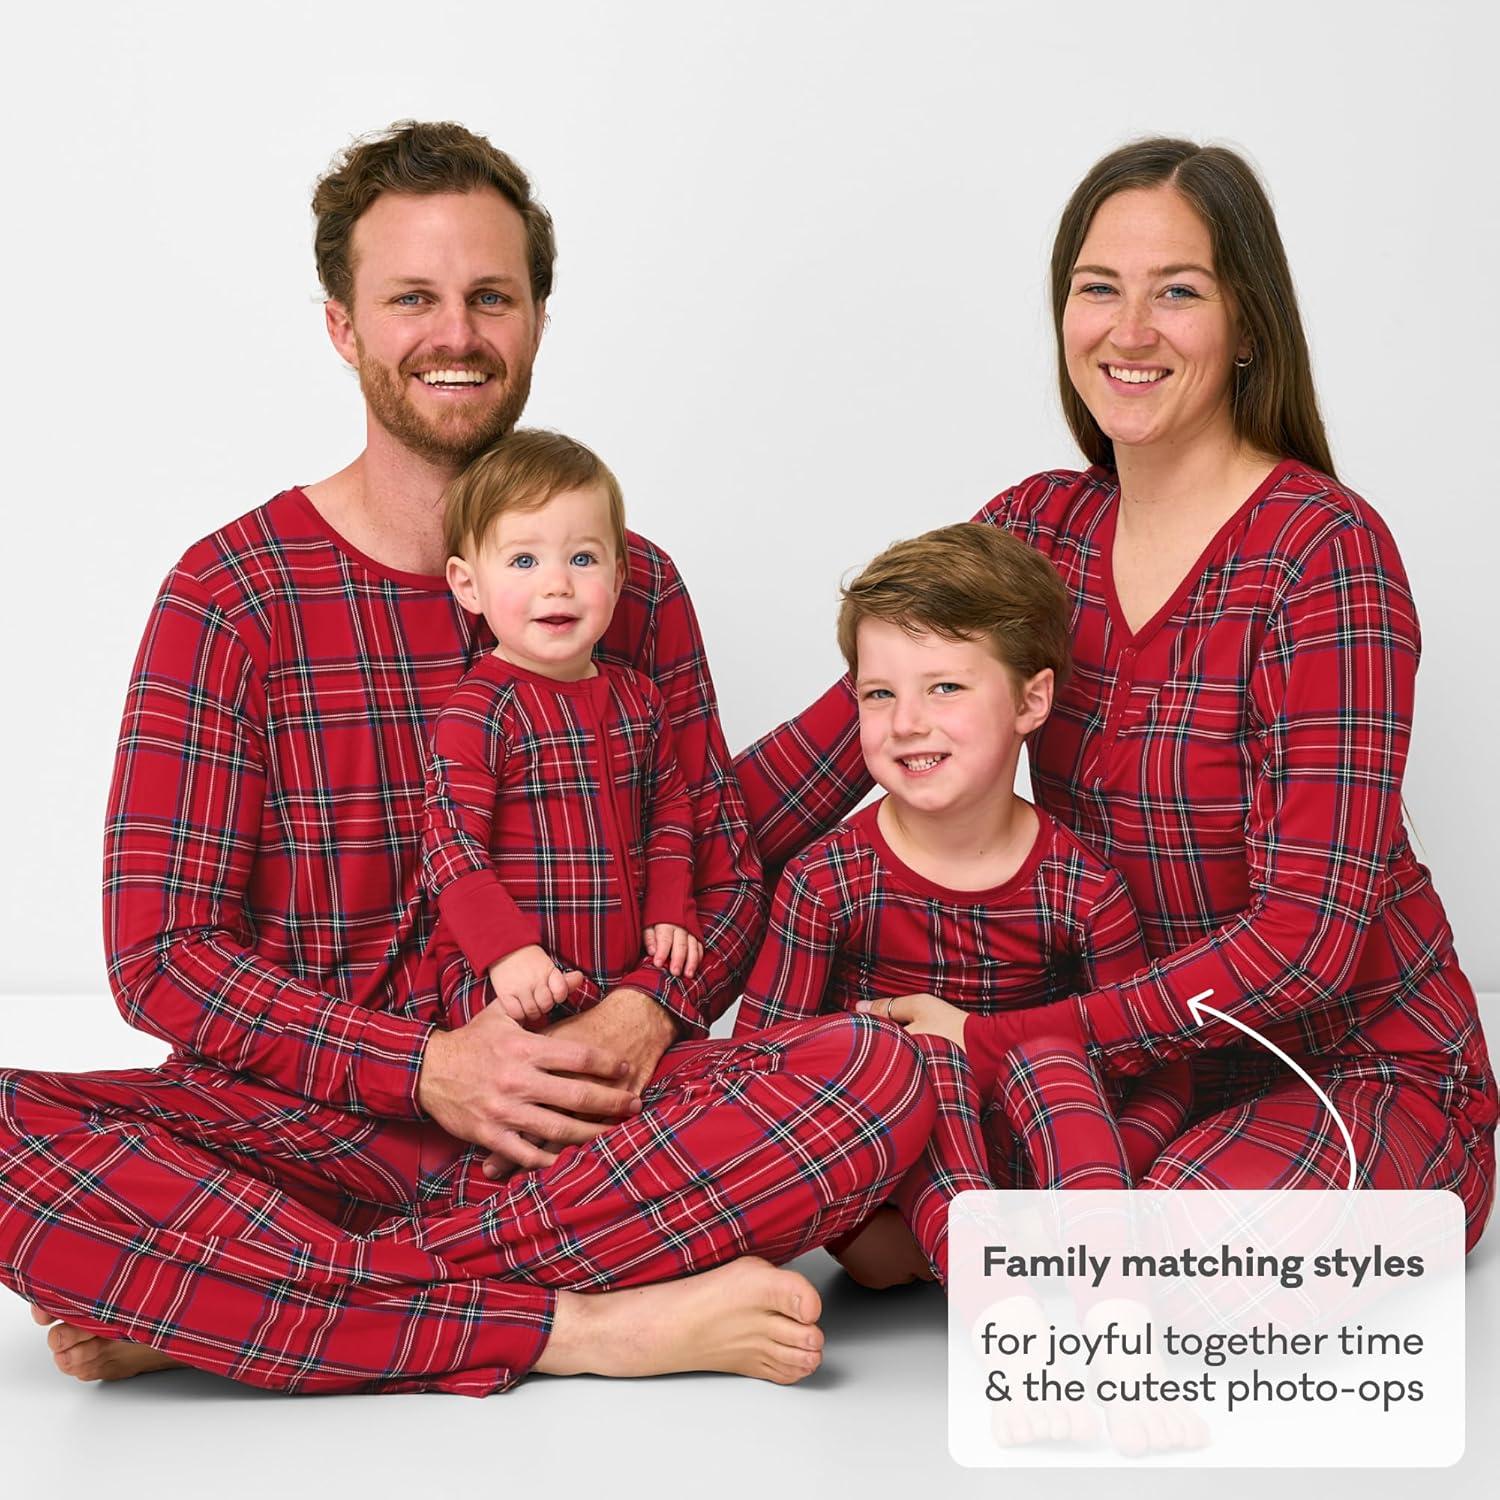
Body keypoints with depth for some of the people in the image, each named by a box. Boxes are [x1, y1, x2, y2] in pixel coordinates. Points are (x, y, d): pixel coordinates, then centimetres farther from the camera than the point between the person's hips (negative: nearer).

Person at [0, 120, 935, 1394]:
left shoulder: (631, 584, 10)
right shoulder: (232, 594, 0)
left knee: (883, 1074, -27)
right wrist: (425, 1065, -18)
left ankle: (221, 1306, -25)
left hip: (578, 1114, 3)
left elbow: (726, 865, 12)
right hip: (316, 1120, -2)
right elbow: (161, 952, -5)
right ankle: (581, 1325, -28)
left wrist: (646, 1014, -12)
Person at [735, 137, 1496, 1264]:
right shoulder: (1038, 528, 2)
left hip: (1364, 1076, -5)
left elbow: (1306, 933, -23)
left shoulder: (1326, 551, -18)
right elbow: (850, 725, -3)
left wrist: (1002, 1040, -25)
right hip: (1143, 1059, 6)